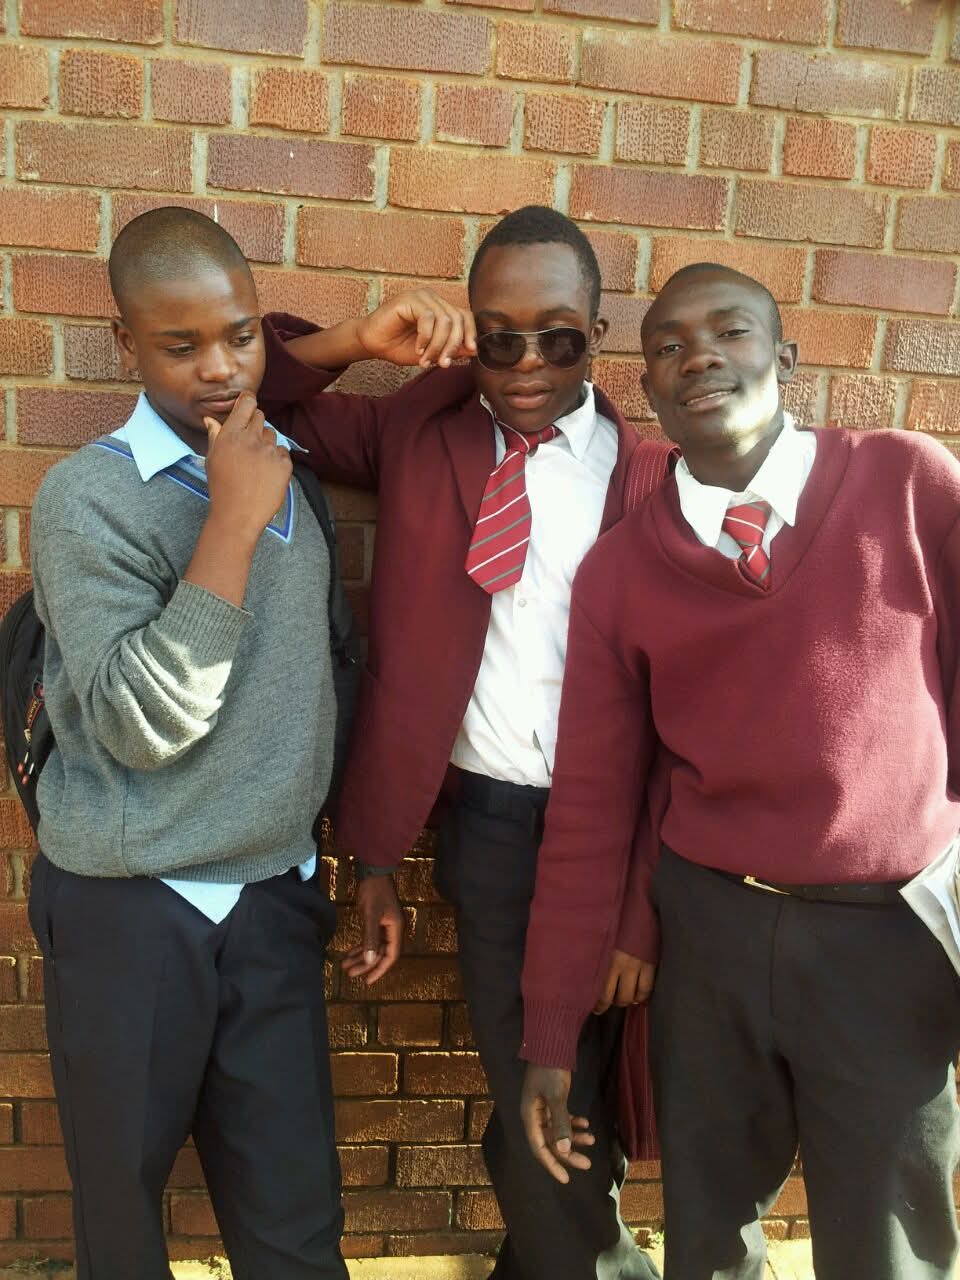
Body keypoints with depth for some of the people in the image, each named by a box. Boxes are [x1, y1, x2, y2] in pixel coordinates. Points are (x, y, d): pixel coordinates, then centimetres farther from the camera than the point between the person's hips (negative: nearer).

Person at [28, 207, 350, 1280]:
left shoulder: (289, 474, 5)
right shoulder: (88, 497, -13)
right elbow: (141, 721, -23)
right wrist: (234, 523, -24)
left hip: (275, 901, 4)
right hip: (130, 912, -4)